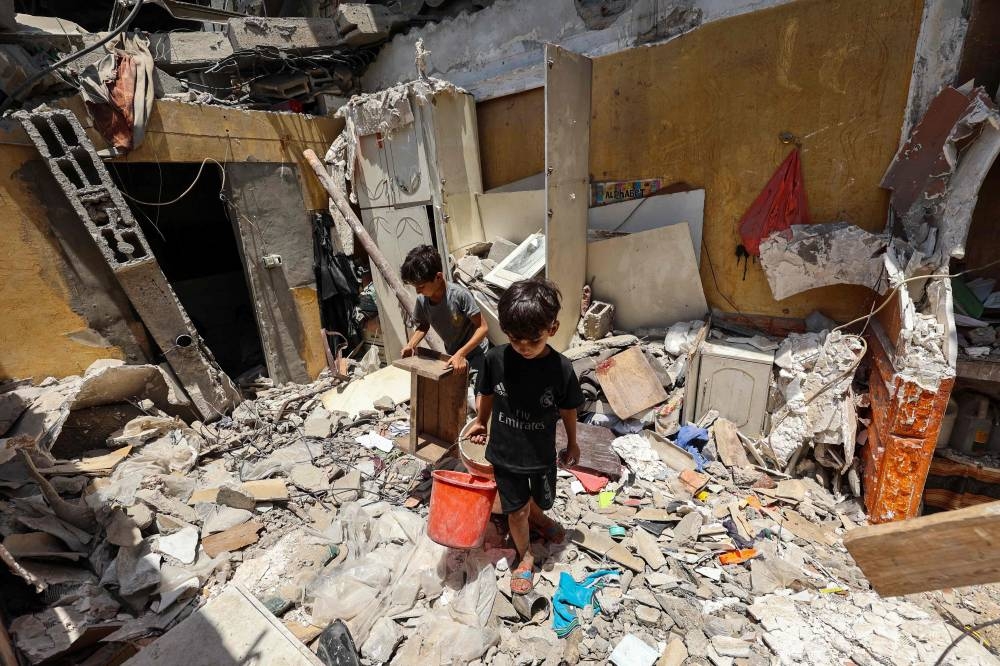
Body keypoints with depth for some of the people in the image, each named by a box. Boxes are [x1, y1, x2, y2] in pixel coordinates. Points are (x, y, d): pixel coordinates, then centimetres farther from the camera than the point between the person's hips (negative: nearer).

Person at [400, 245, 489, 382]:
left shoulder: (460, 295, -30)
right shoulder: (422, 300, -13)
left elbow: (482, 327, -25)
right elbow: (424, 325, 7)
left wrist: (461, 354, -33)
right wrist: (411, 345, -10)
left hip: (476, 353, -5)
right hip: (453, 356, 6)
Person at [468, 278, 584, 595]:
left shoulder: (561, 368, -22)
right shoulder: (496, 359, -21)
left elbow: (568, 410, -5)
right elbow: (486, 394, -1)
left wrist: (572, 444, 8)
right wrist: (480, 423, 13)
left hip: (542, 453, 1)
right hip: (504, 453, 0)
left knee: (541, 499, 26)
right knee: (516, 510, 15)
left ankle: (538, 517, 63)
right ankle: (525, 557, 44)